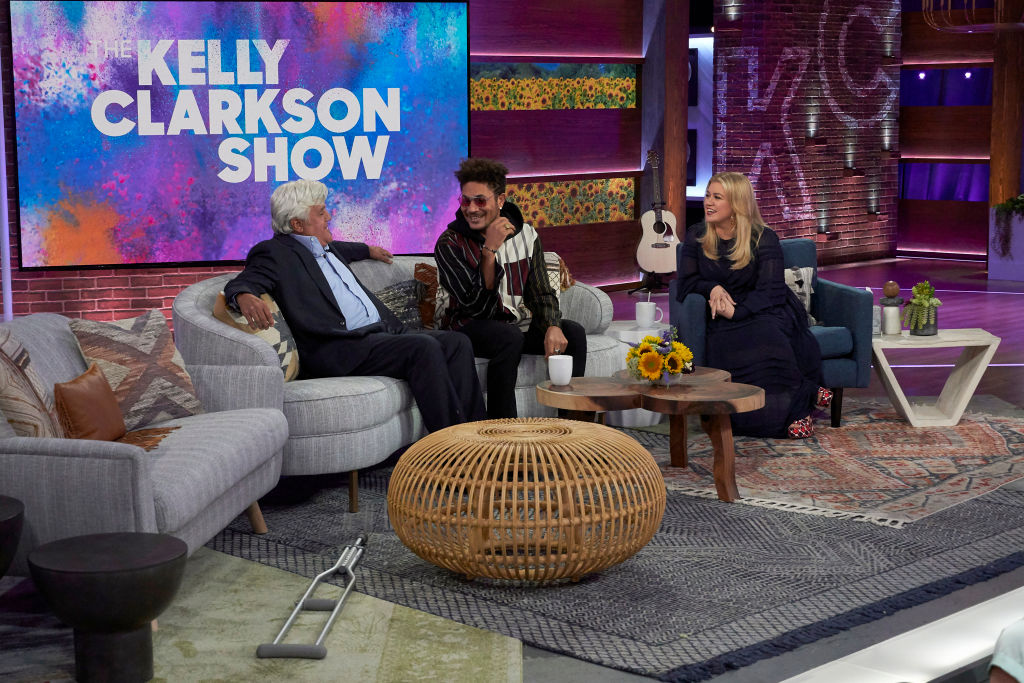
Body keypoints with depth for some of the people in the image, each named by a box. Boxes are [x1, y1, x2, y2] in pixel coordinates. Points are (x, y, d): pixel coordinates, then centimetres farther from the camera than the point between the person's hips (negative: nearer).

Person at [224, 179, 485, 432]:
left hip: (383, 331, 10)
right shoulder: (274, 253, -2)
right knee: (424, 348, -28)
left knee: (456, 343, -7)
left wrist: (368, 250, 62)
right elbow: (241, 284, -17)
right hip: (338, 349, -10)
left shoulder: (326, 248, 25)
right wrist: (246, 298, -40)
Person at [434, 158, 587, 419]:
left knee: (573, 332, -18)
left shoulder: (526, 235, 2)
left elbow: (541, 292, 3)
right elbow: (475, 304, -20)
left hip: (518, 323, 5)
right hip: (470, 327, -5)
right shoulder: (450, 244, -12)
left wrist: (552, 326, -18)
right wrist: (489, 250, -28)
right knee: (510, 336, -36)